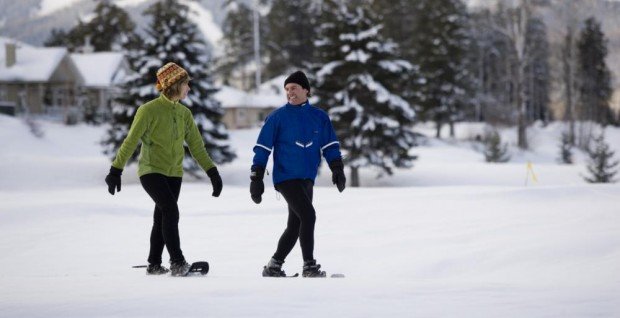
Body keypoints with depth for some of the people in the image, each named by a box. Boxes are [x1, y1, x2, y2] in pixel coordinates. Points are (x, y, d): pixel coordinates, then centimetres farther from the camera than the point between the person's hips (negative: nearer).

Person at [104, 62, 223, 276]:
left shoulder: (184, 113, 9)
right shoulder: (149, 110, -10)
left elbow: (196, 146, 12)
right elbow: (130, 142, -7)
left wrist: (212, 172, 7)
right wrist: (116, 170, -9)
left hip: (174, 174, 6)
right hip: (151, 171, -6)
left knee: (161, 218, 7)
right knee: (171, 211, -21)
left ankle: (154, 265, 18)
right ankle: (177, 263, -22)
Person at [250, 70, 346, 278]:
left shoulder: (320, 117, 10)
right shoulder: (278, 117, -1)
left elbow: (330, 146, 13)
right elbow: (262, 148, 0)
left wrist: (337, 170, -1)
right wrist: (256, 179, -5)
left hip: (307, 180, 5)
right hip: (286, 177, -5)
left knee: (295, 225, 8)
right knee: (308, 215, -18)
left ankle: (274, 266, 19)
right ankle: (309, 266, -14)